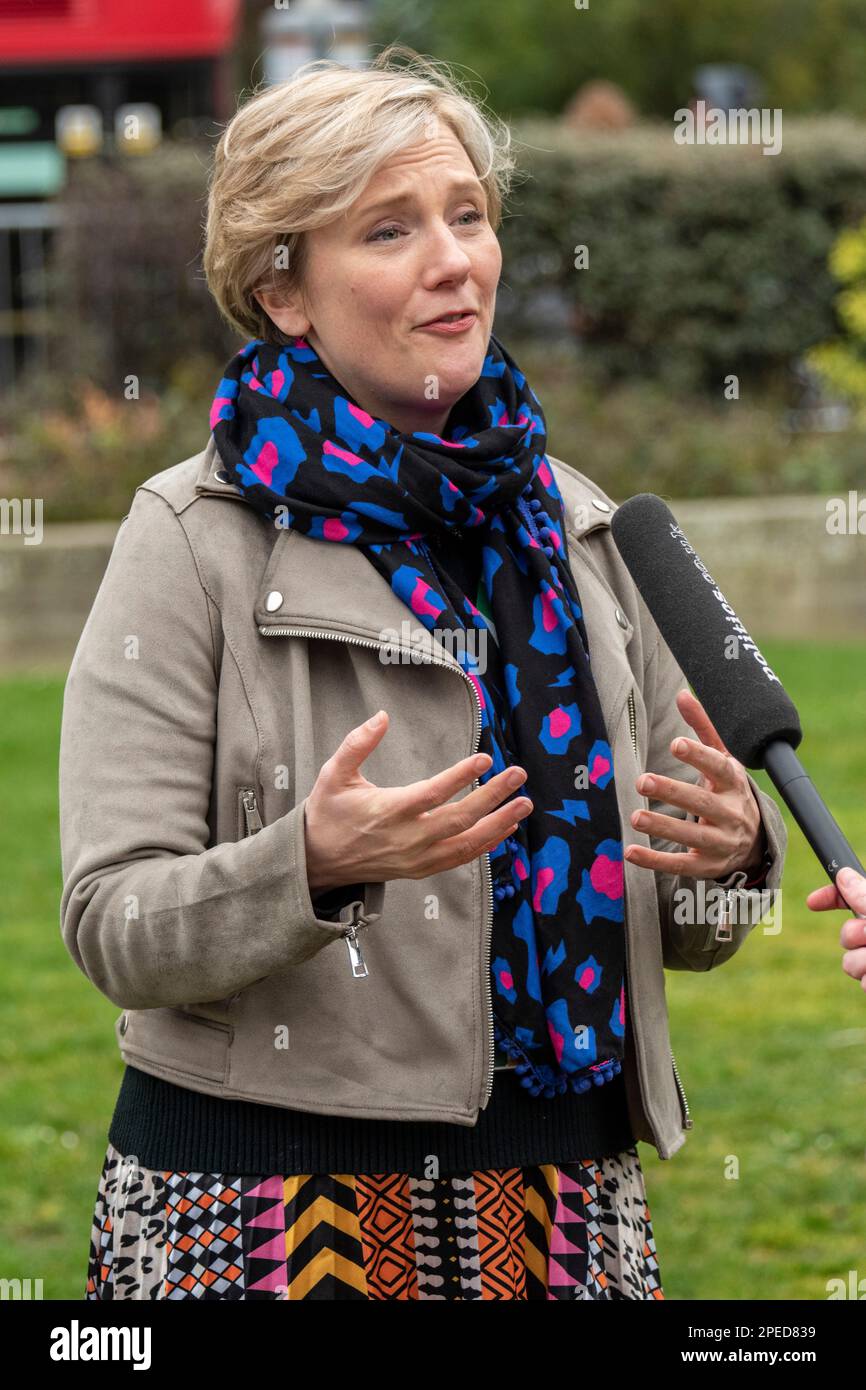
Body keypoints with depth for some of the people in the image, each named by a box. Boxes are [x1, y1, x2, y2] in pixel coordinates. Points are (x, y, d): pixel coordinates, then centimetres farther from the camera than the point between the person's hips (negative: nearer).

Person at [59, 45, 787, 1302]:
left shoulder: (572, 526, 9)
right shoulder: (196, 539, -6)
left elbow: (677, 933, 14)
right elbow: (113, 929, -11)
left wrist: (728, 851, -8)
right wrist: (313, 865, -28)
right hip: (271, 1194, -4)